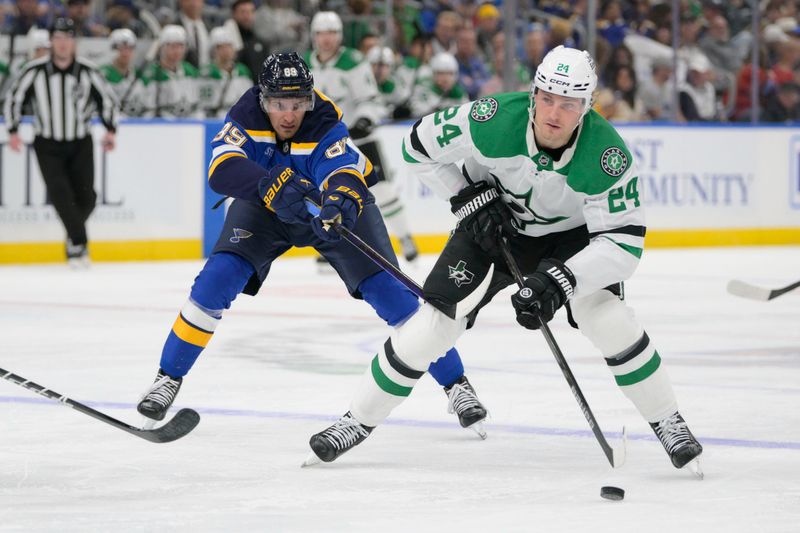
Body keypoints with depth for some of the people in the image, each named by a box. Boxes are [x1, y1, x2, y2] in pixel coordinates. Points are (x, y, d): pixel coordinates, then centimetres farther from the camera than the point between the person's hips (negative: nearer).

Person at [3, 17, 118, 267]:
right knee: (60, 192, -18)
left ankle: (75, 239, 25)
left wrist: (110, 131, -4)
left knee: (85, 196, -2)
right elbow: (14, 97, 1)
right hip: (47, 145, -1)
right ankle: (78, 242, -11)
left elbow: (107, 99, 4)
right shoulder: (34, 71, -12)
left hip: (80, 144, 1)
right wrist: (13, 131, -3)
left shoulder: (88, 72, -10)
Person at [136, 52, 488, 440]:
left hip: (338, 202, -2)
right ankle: (168, 378, 1)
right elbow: (222, 168, -44)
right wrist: (270, 186, -62)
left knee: (392, 293, -13)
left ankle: (456, 383, 1)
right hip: (265, 205, 2)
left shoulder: (326, 124, -34)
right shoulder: (247, 114, -28)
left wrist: (339, 208, -72)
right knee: (217, 280, -16)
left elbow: (343, 176, -49)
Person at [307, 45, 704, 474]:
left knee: (604, 314, -25)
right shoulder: (495, 120, -31)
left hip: (570, 233, -1)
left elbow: (623, 242, -31)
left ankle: (667, 422, -6)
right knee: (433, 323, -8)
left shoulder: (607, 154, -34)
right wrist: (468, 198, -19)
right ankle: (359, 420, 10)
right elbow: (418, 146, -13)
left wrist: (558, 281, -41)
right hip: (493, 225, 1)